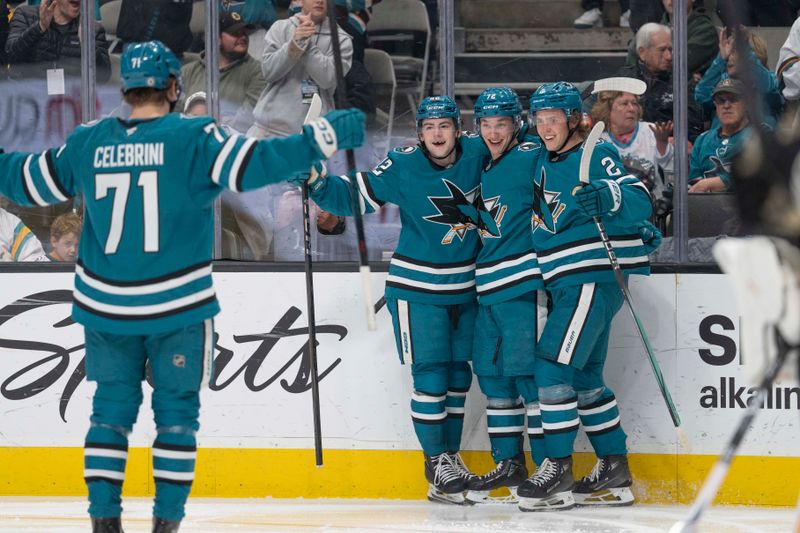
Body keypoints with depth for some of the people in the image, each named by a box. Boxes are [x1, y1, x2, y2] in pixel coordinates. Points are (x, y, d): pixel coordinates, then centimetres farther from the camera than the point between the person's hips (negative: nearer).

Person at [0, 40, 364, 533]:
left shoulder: (88, 143, 2)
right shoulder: (193, 137, -10)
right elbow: (254, 166, -20)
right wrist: (324, 137, -16)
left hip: (105, 307, 3)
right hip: (178, 307, -3)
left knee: (112, 407, 13)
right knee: (176, 410, 8)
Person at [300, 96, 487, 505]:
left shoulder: (476, 153, -5)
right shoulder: (403, 167, -16)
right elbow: (354, 196, -16)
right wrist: (319, 184, -31)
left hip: (464, 287, 4)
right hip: (417, 287, -4)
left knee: (458, 374, 14)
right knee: (431, 375, -5)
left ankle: (452, 456, 27)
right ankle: (436, 462, 6)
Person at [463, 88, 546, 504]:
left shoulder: (532, 158, -6)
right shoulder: (477, 167, 16)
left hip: (526, 281, -8)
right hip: (488, 287, 8)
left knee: (529, 372, -10)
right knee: (492, 373, 10)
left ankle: (549, 466, -6)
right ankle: (509, 463, 19)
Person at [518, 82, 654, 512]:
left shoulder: (596, 156, -11)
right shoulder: (545, 164, 15)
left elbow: (639, 202, -23)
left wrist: (609, 199, -43)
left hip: (596, 278, -10)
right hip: (565, 282, 10)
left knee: (554, 366, -15)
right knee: (583, 377, 13)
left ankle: (558, 468, -11)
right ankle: (614, 470, 19)